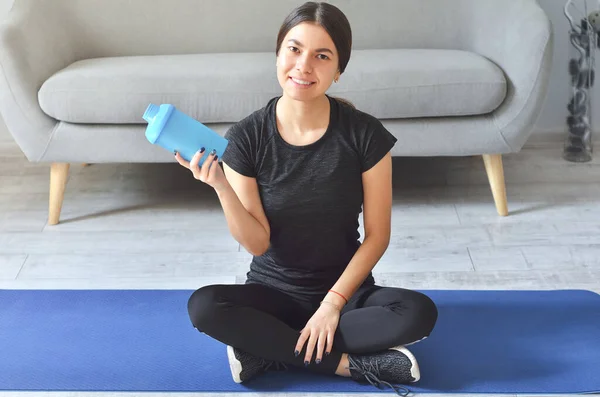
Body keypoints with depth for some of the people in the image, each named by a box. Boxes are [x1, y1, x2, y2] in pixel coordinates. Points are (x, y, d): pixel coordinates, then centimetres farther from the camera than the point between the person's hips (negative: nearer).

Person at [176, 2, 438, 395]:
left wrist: (333, 303, -15)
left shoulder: (365, 134, -12)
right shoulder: (246, 137, -11)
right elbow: (257, 243, -12)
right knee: (203, 307, -29)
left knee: (419, 313, -28)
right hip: (272, 292, 0)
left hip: (346, 289, 0)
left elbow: (377, 235, -7)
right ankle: (350, 364, -21)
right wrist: (220, 187, -27)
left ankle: (267, 351, -19)